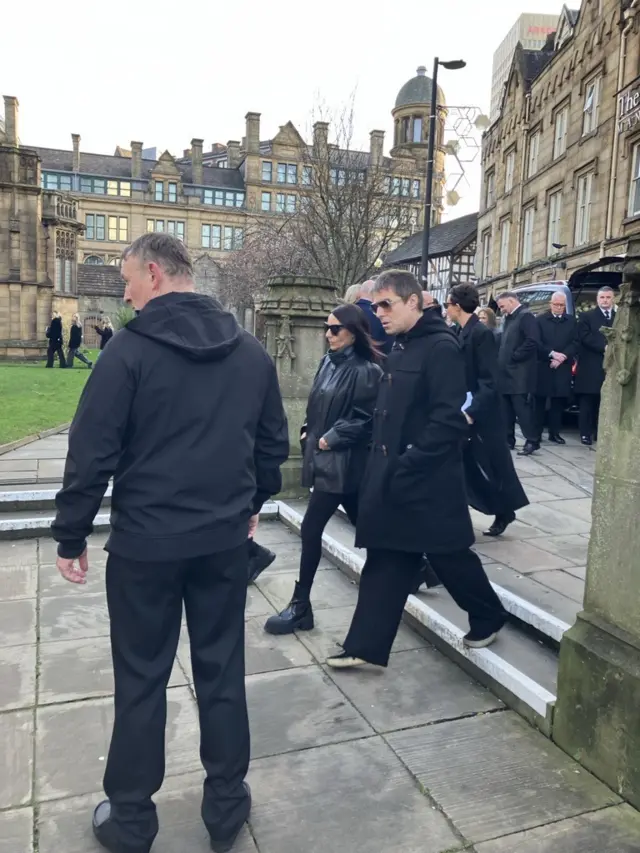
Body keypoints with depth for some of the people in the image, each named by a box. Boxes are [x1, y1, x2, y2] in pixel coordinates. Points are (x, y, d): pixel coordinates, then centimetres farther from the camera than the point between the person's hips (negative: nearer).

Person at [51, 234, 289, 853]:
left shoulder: (130, 350, -12)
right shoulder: (251, 352, 4)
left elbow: (93, 452, -12)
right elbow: (273, 442, 10)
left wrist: (70, 535, -1)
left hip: (145, 541, -4)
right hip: (225, 537, 4)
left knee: (141, 678, 11)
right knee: (222, 670, 15)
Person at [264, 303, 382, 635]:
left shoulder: (365, 370, -12)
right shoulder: (329, 361, 11)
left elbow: (363, 420, -15)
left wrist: (330, 439, -15)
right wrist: (308, 431, 6)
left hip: (341, 461, -8)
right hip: (324, 456, 8)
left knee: (311, 529, -6)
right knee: (364, 525, 18)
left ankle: (300, 607, 6)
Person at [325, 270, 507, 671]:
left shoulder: (441, 347, -15)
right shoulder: (400, 349, 13)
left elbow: (448, 421, -22)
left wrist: (406, 467, -21)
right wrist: (383, 465, 10)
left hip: (429, 481, -8)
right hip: (393, 478, 8)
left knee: (450, 557, 9)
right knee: (385, 562, 10)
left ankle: (490, 618, 35)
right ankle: (365, 645, 19)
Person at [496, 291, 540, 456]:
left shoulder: (526, 316, -10)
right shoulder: (509, 318, 19)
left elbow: (532, 341, -20)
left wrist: (514, 357, -16)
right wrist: (501, 360, 9)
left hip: (519, 373, -9)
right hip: (507, 372, 9)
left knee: (522, 408, -8)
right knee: (506, 409, 12)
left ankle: (531, 441, -1)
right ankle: (508, 439, 20)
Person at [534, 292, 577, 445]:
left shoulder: (572, 321, 11)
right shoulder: (540, 320, 5)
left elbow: (575, 343, 3)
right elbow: (536, 342, -4)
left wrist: (562, 357, -11)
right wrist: (552, 354, -15)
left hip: (563, 368, 2)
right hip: (543, 366, -2)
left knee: (559, 401, 3)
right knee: (539, 401, 0)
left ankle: (554, 433, 10)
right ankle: (537, 432, 5)